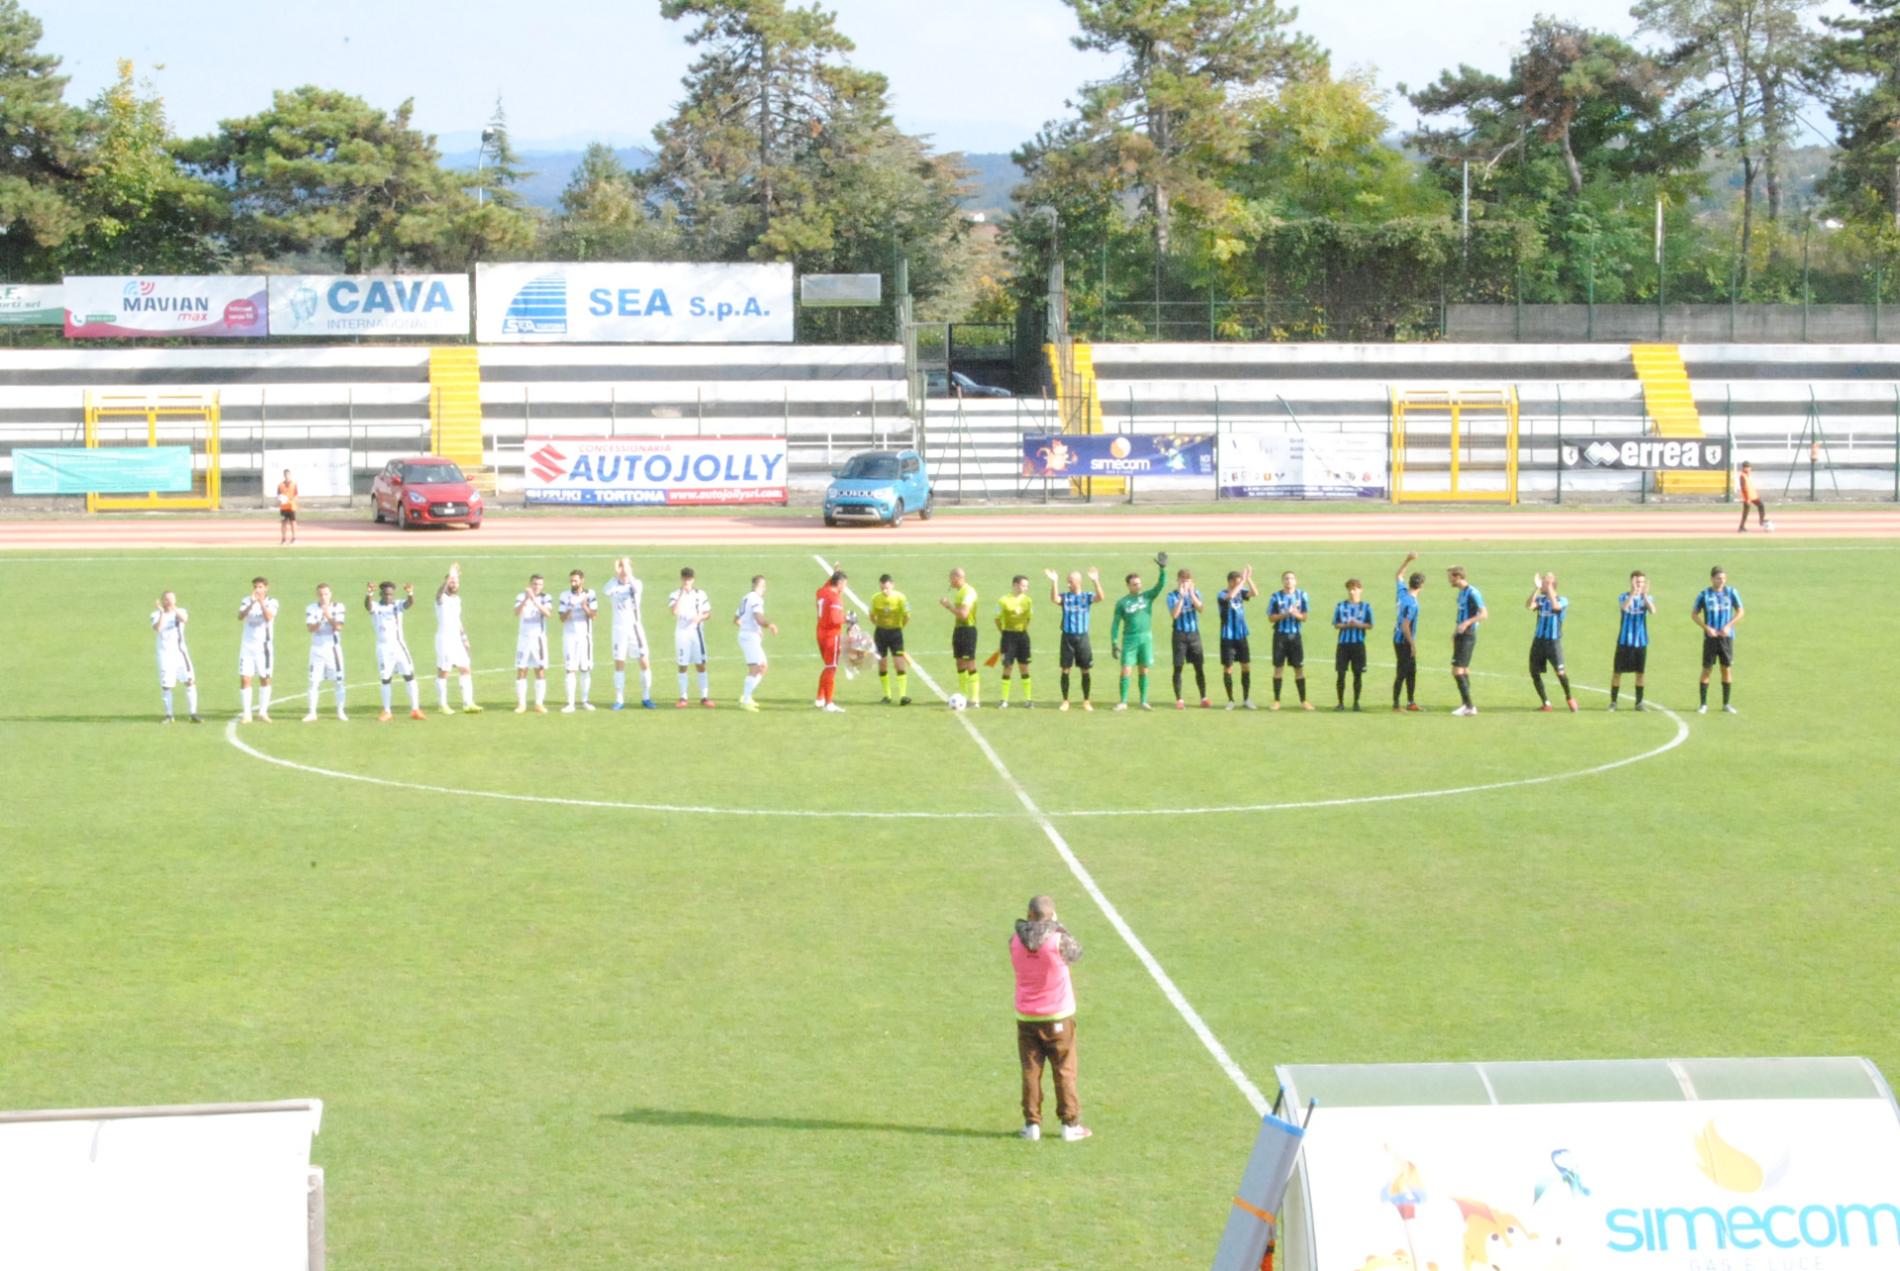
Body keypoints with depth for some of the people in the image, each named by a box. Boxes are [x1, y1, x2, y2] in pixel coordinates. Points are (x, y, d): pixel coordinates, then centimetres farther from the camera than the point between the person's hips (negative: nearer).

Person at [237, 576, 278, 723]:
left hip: (264, 646, -1)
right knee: (244, 679, -4)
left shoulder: (271, 602, -3)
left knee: (265, 678, 5)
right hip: (247, 645, 1)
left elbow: (269, 617, -21)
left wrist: (261, 602, -30)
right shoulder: (247, 601, 3)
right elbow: (240, 617, -14)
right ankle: (246, 714, 2)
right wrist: (252, 603, -27)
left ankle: (263, 712, 14)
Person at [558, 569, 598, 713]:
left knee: (586, 669, 2)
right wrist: (570, 610, -22)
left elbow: (594, 615, -8)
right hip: (569, 636, 0)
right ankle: (570, 703, -7)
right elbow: (562, 618, -3)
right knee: (570, 669, -5)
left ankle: (585, 701, 12)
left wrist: (585, 608, -26)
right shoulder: (565, 596, 1)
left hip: (585, 636, 0)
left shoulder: (590, 594, 0)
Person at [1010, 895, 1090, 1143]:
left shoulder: (1016, 941, -7)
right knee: (1064, 1071, 7)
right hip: (1058, 1017, -2)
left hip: (1026, 1018, 2)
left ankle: (1032, 1124, 9)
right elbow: (1076, 952, 1)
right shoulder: (1058, 941, -17)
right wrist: (1060, 927, 6)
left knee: (1030, 1071, 9)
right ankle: (1070, 1125, 10)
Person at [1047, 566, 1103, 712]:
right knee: (1065, 670, 1)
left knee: (1085, 670, 4)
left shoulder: (1087, 596, 2)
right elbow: (1054, 599, -19)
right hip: (1067, 637, 0)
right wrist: (1053, 582, -30)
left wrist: (1095, 581, -30)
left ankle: (1086, 701, 14)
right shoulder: (1065, 596, 2)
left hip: (1082, 637, 0)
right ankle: (1065, 701, 11)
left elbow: (1100, 597, -18)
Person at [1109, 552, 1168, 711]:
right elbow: (1115, 623, 3)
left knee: (1144, 671, 5)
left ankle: (1144, 702, 13)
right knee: (1126, 671, -6)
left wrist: (1162, 569, -22)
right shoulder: (1122, 602, 2)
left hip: (1146, 638, 2)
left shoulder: (1147, 596, 5)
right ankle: (1123, 702, 2)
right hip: (1129, 639, -2)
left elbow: (1161, 584, -7)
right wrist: (1114, 642, -4)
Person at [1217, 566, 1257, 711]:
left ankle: (1246, 700, 13)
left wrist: (1248, 579, -25)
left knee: (1246, 667, 4)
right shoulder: (1223, 594, -11)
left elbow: (1253, 593, -14)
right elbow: (1230, 596, -34)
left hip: (1242, 636, 4)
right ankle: (1230, 700, 12)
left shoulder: (1241, 592, 3)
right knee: (1228, 668, 0)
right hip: (1228, 637, -4)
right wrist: (1243, 581, -32)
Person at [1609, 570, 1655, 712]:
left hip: (1641, 641, 1)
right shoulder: (1624, 597, -3)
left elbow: (1652, 610, -20)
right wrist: (1633, 593, -35)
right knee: (1617, 672, 1)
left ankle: (1639, 702, 13)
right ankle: (1613, 702, 9)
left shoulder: (1647, 598, 2)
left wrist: (1645, 595, -32)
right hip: (1624, 641, -1)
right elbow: (1623, 608, -25)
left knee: (1640, 673, 4)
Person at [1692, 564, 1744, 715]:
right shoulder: (1704, 594, -2)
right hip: (1710, 637, -2)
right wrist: (1707, 628, -10)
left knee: (1727, 668, 4)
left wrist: (1728, 626, -7)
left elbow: (1740, 612, 7)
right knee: (1706, 669, -1)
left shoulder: (1731, 592, 2)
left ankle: (1726, 704, 14)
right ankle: (1703, 704, 6)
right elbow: (1694, 614, 2)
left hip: (1726, 636, 2)